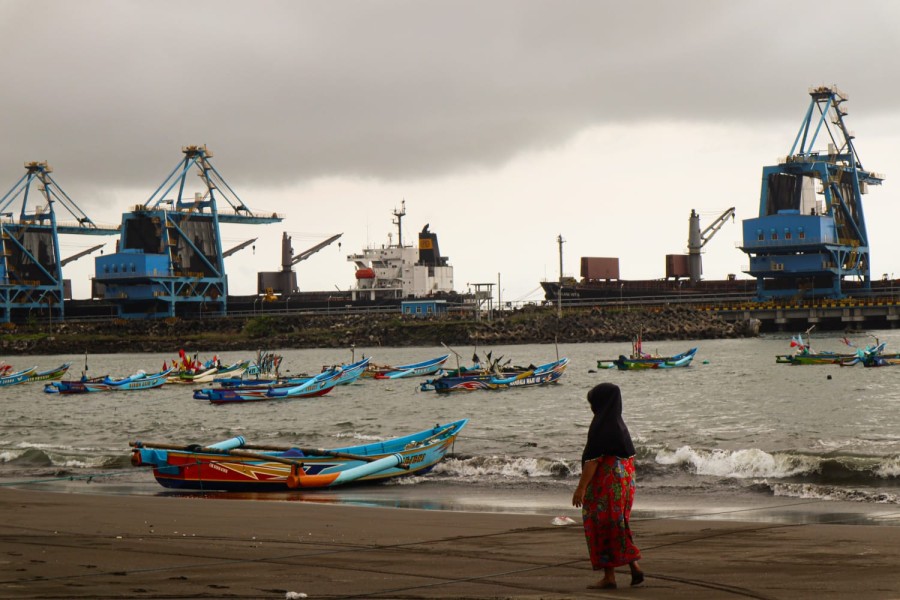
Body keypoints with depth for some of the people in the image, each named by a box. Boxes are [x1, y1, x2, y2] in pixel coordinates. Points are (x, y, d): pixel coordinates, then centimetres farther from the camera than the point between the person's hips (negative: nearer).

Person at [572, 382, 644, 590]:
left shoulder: (601, 425, -15)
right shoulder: (619, 424, 11)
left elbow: (593, 459, -19)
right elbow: (630, 456, 15)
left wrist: (581, 487, -17)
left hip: (605, 483, -9)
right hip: (623, 480, 9)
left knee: (603, 528, -1)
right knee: (618, 526, 15)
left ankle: (609, 577, 2)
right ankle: (635, 567, 6)